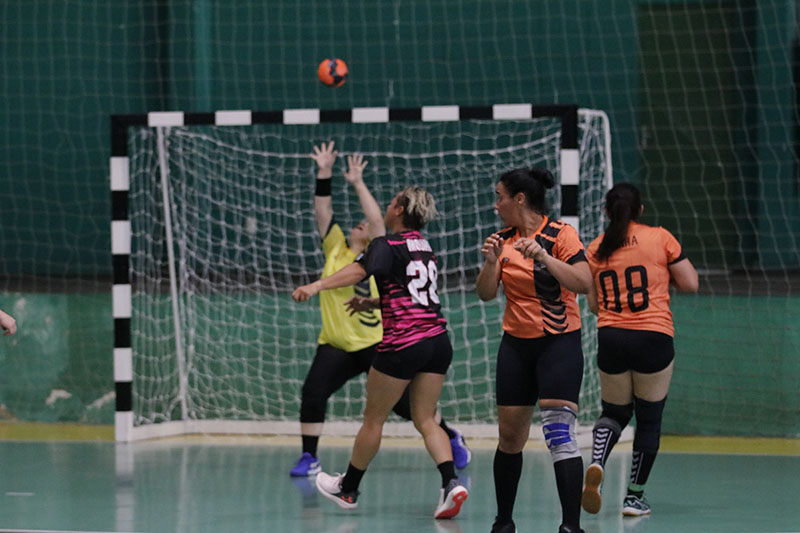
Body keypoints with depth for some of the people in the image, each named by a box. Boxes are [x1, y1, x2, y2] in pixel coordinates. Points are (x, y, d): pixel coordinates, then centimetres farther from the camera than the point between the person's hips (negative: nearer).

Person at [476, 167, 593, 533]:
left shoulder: (560, 235, -9)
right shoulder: (502, 241, 6)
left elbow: (584, 283, -20)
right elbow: (486, 294, 2)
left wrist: (544, 257, -30)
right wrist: (491, 262, -16)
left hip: (559, 342, -5)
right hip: (515, 345, 5)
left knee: (559, 432, -16)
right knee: (509, 436, 7)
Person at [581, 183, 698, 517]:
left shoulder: (596, 249, 7)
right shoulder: (660, 238, -1)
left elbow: (593, 305, 11)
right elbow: (690, 284, 1)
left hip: (610, 338, 3)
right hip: (653, 338, -2)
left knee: (614, 412, 18)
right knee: (649, 419, 11)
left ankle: (596, 465, -10)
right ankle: (635, 496, 11)